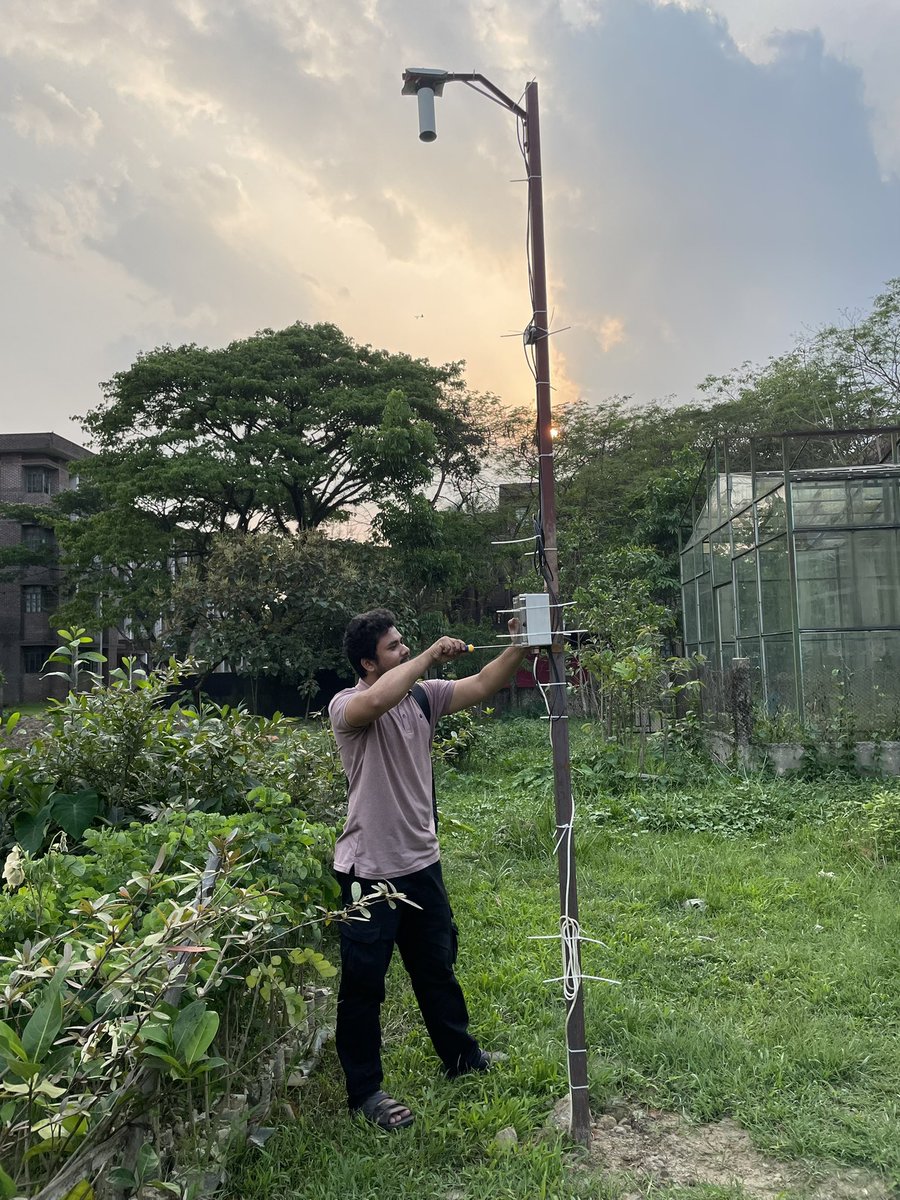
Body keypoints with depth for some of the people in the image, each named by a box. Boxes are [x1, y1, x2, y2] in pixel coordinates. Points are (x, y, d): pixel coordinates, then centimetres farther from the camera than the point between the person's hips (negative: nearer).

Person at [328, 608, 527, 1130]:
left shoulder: (424, 695, 3)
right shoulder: (348, 706, -16)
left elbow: (481, 686, -4)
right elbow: (379, 700, -39)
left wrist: (520, 645, -18)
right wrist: (430, 656, -30)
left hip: (422, 861, 7)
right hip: (370, 870, -7)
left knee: (438, 965, 23)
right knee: (364, 982, 7)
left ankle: (461, 1054, 43)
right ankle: (365, 1089, 25)